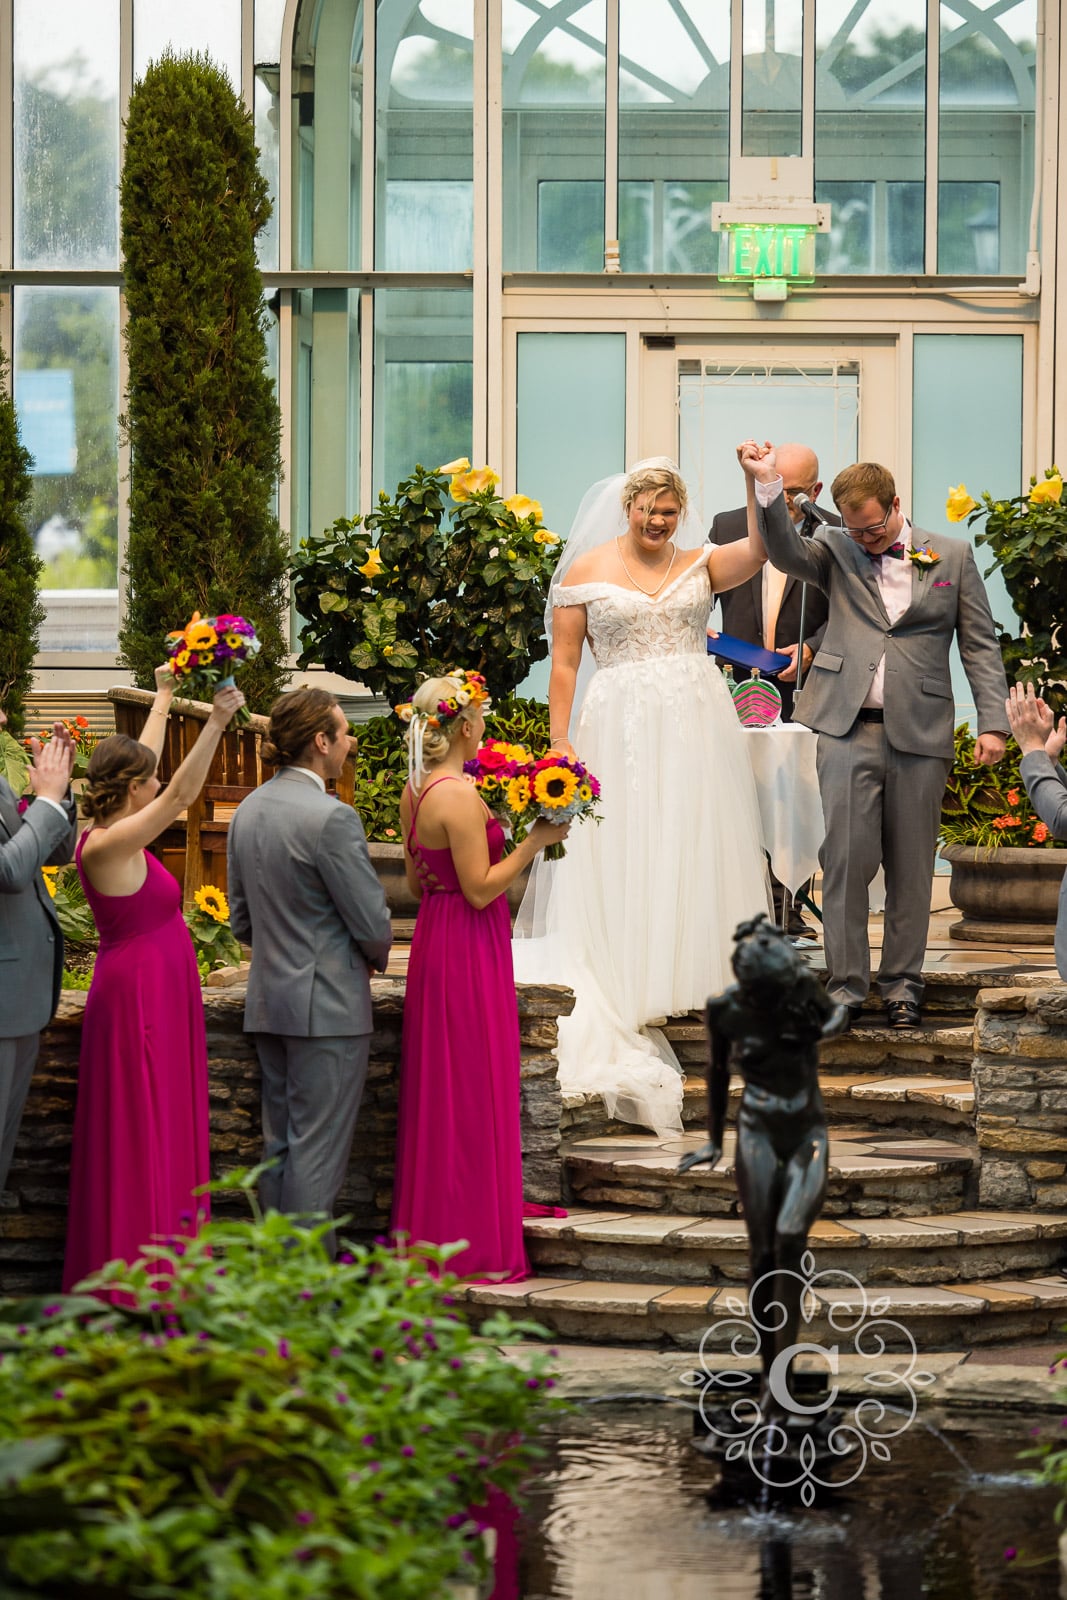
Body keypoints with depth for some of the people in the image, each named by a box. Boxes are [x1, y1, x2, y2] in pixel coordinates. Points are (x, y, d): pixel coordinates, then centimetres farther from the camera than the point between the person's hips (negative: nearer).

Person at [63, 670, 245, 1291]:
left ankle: (152, 1258, 19)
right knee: (140, 1128, -5)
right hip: (140, 998, -10)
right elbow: (180, 795, -26)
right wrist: (216, 724, -28)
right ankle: (135, 1269, -1)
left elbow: (143, 764, 20)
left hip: (156, 994, 10)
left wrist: (165, 698, 30)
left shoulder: (112, 833, 6)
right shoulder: (108, 844, -19)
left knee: (161, 1130, 13)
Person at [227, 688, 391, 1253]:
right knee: (317, 1149, -4)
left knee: (279, 1142, 13)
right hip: (328, 1004, -8)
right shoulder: (331, 818, -18)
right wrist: (373, 958, 7)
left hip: (268, 1000, 8)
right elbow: (372, 922, -14)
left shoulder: (247, 811, 8)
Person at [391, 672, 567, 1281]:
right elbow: (480, 889, -21)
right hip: (469, 949, -9)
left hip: (436, 935, 9)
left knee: (442, 1088, 17)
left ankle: (432, 1225, 27)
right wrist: (533, 843, -13)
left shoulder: (416, 791, 7)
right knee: (473, 1092, -2)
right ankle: (475, 1244, 4)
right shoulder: (459, 795, -21)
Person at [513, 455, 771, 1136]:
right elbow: (564, 661, 1)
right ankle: (630, 997, 3)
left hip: (696, 729, 2)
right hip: (621, 731, -2)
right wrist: (560, 742, -6)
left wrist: (759, 481, -22)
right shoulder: (586, 571, 3)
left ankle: (693, 983, 13)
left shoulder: (701, 565, 7)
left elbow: (761, 546, -11)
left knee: (694, 859, 4)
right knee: (621, 863, -1)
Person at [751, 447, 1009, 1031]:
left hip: (919, 731, 0)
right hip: (849, 727, 0)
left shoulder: (952, 556, 8)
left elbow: (981, 645, 8)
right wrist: (768, 485, -25)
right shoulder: (836, 552, 9)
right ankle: (846, 983, 4)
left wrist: (992, 723, 0)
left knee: (911, 866, 5)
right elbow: (785, 551, -11)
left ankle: (903, 982, 15)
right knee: (846, 858, -4)